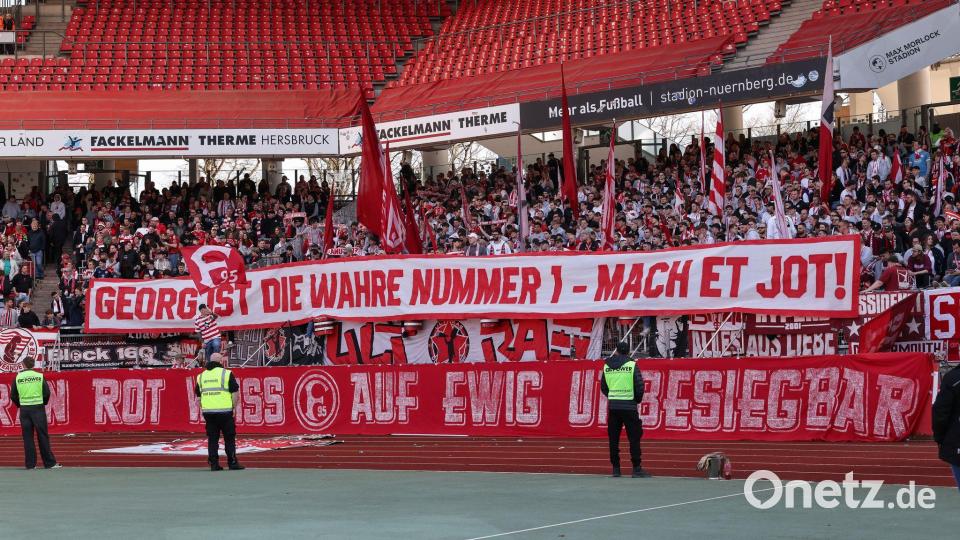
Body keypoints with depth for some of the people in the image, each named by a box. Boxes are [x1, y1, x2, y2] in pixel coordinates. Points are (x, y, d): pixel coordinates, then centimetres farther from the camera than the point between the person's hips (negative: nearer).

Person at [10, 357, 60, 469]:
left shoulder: (18, 377, 1)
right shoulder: (39, 376, -1)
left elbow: (13, 396, 3)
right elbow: (47, 393, -2)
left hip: (24, 409, 1)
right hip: (38, 408, -1)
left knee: (27, 437, 5)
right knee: (43, 436, 1)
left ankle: (30, 464, 4)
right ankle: (50, 462, 1)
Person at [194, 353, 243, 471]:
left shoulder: (201, 376, 12)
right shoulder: (226, 374, -2)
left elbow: (198, 396, 15)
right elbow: (235, 393, -5)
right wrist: (233, 408, 3)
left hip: (208, 412, 4)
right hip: (224, 411, -4)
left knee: (212, 439, 8)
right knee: (229, 438, 3)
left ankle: (214, 464, 6)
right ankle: (232, 463, 4)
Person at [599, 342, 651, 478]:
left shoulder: (606, 366, 8)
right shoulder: (631, 365, -4)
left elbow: (603, 387, 12)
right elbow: (639, 385, -7)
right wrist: (637, 400, 9)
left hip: (613, 406, 4)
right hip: (629, 407, -4)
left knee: (613, 438, 9)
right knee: (634, 437, 1)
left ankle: (616, 468, 9)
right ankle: (636, 469, -2)